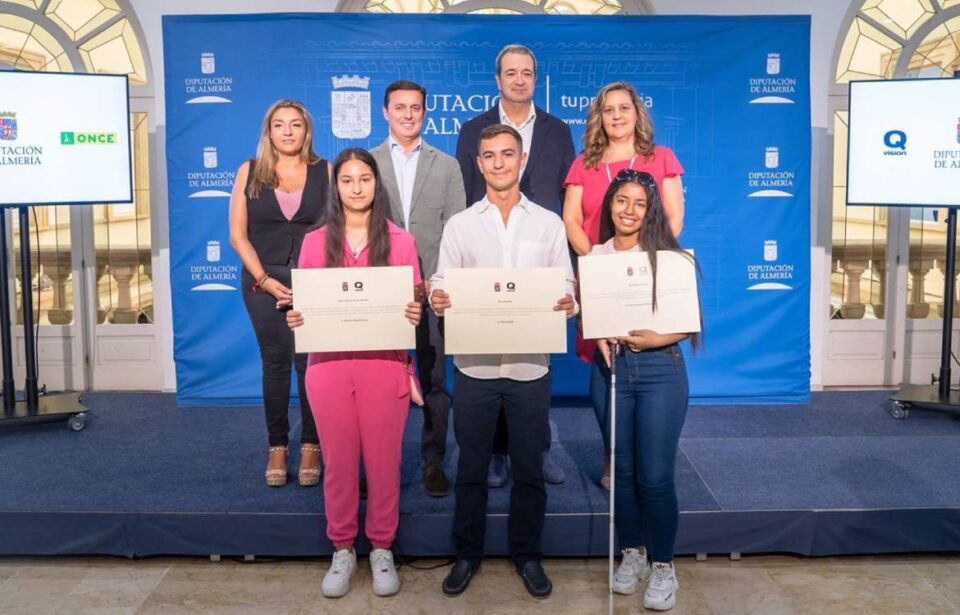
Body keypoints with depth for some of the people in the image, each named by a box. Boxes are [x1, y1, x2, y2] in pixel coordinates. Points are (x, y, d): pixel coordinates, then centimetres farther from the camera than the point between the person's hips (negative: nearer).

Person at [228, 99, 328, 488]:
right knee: (275, 362, 6)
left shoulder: (324, 172, 3)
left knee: (310, 362, -1)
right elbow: (237, 234, 2)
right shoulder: (249, 172, 4)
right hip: (263, 280, 1)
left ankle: (311, 446, 11)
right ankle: (277, 447, 15)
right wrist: (263, 279, -8)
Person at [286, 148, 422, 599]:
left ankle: (382, 550, 23)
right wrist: (296, 318, -11)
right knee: (338, 460, 9)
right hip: (329, 364, 1)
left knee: (383, 459, 6)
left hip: (384, 364, -1)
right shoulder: (315, 242, 7)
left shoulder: (400, 241, 4)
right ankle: (342, 550, 25)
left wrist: (415, 315, -16)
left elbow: (414, 303, 5)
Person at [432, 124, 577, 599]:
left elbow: (566, 287, 5)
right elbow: (442, 286, 2)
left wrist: (568, 303, -18)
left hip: (530, 364, 0)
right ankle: (467, 553, 27)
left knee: (529, 467, 10)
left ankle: (527, 554, 28)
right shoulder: (459, 224, 6)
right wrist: (438, 300, -21)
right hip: (474, 364, 0)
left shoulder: (549, 223, 6)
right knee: (471, 466, 10)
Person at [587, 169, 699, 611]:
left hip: (660, 368, -3)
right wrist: (599, 337, -10)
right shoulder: (593, 257, 5)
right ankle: (632, 553, 29)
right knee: (623, 470, 11)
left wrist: (655, 338, -19)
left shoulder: (669, 255, -3)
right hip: (610, 367, 3)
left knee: (655, 475, -2)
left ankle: (662, 564, 16)